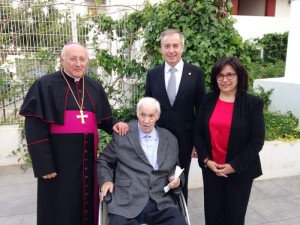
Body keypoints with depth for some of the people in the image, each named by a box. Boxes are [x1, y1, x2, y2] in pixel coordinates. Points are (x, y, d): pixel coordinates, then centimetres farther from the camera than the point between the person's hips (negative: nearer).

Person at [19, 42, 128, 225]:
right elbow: (35, 128, -9)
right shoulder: (45, 85, -5)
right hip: (58, 158, -4)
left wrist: (115, 124, -6)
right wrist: (44, 164, -14)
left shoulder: (95, 87, 9)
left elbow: (103, 118, 17)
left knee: (87, 204, 15)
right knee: (60, 209, 8)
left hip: (87, 156, 5)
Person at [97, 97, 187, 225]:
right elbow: (103, 160, 13)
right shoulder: (122, 135, 3)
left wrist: (176, 177, 2)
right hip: (126, 202, -1)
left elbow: (175, 166, 23)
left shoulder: (170, 140, 11)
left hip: (160, 202, 2)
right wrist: (106, 180, -3)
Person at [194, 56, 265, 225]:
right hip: (210, 169, 3)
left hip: (240, 171, -2)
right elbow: (198, 133, 3)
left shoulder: (253, 103, -7)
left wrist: (234, 166, -13)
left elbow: (257, 141, -9)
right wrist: (206, 160, -7)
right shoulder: (208, 100, 2)